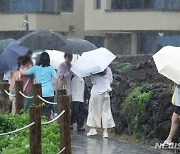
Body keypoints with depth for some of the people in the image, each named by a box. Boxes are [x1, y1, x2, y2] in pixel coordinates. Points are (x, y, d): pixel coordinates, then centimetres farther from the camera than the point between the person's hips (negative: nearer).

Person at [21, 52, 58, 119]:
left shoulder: (35, 68, 4)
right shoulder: (50, 68, 0)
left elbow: (24, 73, 14)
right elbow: (56, 78, -10)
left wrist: (21, 70, 33)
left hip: (39, 93, 0)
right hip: (49, 93, 0)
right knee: (49, 108, 9)